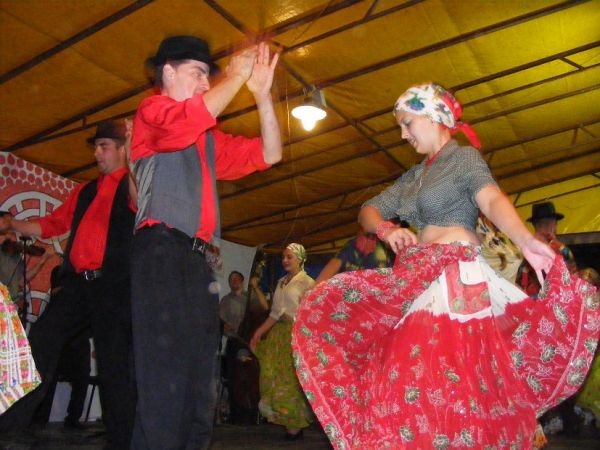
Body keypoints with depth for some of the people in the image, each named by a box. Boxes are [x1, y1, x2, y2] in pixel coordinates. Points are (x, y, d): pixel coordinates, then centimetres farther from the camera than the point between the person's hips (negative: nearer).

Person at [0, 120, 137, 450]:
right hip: (78, 284, 6)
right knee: (38, 347, 2)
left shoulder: (134, 184, 3)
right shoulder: (84, 192, 22)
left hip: (113, 286, -6)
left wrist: (133, 160, -21)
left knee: (114, 367, -1)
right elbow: (51, 225, 26)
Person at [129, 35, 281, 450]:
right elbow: (192, 117, -18)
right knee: (166, 372, -13)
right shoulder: (152, 111, 5)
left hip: (196, 258, 8)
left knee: (201, 379, 8)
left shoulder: (211, 138, 23)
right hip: (161, 252, -8)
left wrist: (262, 93, 11)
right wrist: (237, 75, -4)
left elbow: (268, 154, 19)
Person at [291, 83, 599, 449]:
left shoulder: (465, 157, -2)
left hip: (457, 279, -7)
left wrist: (526, 241, -39)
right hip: (415, 282, 7)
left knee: (454, 383, -10)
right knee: (410, 380, 4)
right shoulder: (413, 177, 20)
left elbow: (493, 200, -20)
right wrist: (385, 229, -3)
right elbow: (369, 210, 20)